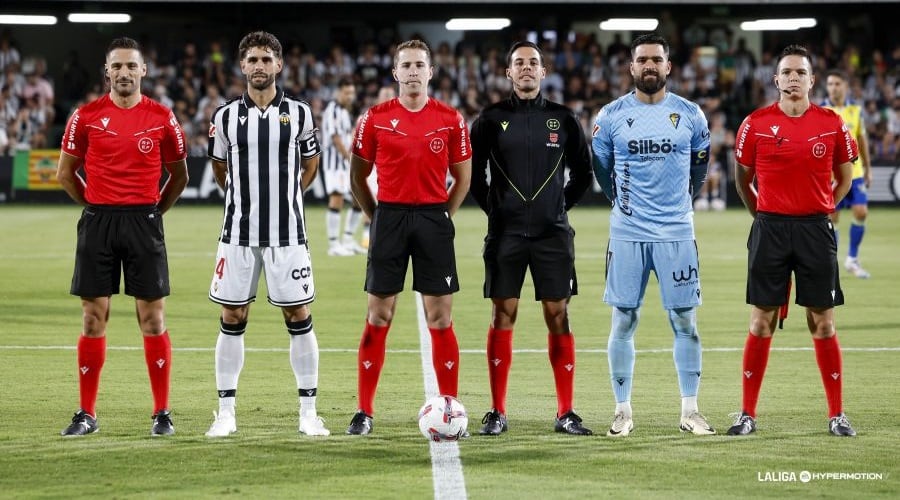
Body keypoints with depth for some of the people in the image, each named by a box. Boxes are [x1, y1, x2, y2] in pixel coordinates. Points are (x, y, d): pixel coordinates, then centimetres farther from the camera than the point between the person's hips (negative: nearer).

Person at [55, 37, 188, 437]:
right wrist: (97, 207, 8)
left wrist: (153, 210, 7)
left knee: (152, 317, -1)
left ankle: (162, 413, 6)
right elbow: (65, 172, 11)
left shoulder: (162, 118, 2)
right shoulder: (86, 116, 2)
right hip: (97, 223, 1)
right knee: (93, 317, 3)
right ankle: (86, 414, 9)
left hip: (145, 222, 0)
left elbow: (178, 175, 13)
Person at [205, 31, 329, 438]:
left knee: (299, 317, -1)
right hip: (238, 233, 1)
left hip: (287, 233, -1)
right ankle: (226, 411, 8)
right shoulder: (226, 116, 2)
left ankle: (308, 411, 5)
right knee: (232, 319, 2)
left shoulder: (299, 113, 2)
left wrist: (285, 195, 12)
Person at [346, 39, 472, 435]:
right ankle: (364, 412, 6)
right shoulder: (376, 118, 2)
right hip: (390, 216, 0)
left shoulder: (451, 120, 2)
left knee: (440, 318, 1)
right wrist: (377, 218, 4)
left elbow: (462, 177, 11)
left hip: (434, 218, 0)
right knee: (378, 317, 2)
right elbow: (358, 177, 10)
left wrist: (444, 216, 3)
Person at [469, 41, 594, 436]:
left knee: (558, 316, -1)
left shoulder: (563, 119, 6)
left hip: (552, 233, 1)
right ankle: (497, 413, 4)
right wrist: (493, 208, 5)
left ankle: (565, 412, 4)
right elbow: (474, 173, 9)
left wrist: (562, 205, 8)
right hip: (505, 234, -1)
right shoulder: (492, 119, 3)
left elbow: (583, 173, 15)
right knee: (503, 315, 0)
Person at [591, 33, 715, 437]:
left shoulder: (690, 115, 3)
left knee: (685, 320, 2)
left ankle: (690, 411, 9)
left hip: (677, 232, 1)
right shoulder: (611, 116, 0)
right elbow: (600, 167, 14)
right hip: (627, 233, 0)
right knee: (624, 320, 1)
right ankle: (623, 410, 9)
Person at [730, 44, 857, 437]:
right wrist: (762, 215, 9)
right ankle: (748, 414, 7)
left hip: (815, 229, 0)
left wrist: (822, 211, 8)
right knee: (761, 322, 1)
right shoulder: (756, 124, 0)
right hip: (770, 228, 0)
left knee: (823, 323, 3)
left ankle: (837, 415, 9)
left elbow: (844, 179, 13)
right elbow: (742, 178, 11)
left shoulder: (832, 124, 1)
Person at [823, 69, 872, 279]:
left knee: (861, 212, -6)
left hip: (854, 172, 3)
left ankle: (852, 259, 10)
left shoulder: (855, 110, 5)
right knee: (831, 218, -1)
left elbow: (862, 140, 14)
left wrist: (868, 168, 15)